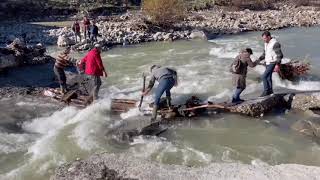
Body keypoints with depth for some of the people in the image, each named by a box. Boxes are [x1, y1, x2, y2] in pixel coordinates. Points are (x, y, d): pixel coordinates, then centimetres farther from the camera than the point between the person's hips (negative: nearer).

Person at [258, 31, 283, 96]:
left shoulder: (275, 44, -18)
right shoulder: (266, 43, 9)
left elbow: (280, 55, -20)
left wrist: (277, 65, -27)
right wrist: (259, 60, 6)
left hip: (272, 63, -9)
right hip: (267, 63, 9)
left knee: (264, 76, -12)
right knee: (268, 77, 14)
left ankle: (266, 91, -1)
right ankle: (270, 90, 26)